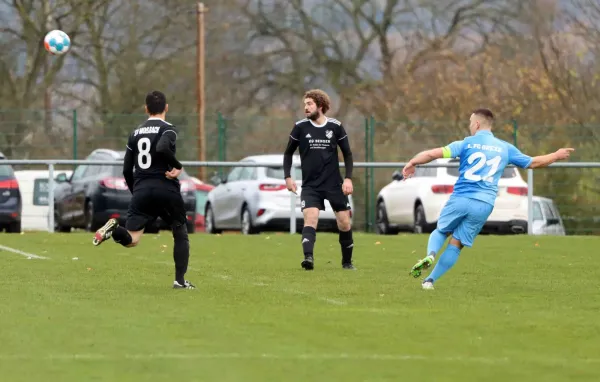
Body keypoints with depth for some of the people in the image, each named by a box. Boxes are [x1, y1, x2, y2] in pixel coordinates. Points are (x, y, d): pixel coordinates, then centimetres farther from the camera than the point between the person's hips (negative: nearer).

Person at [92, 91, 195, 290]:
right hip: (166, 189, -4)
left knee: (130, 239, -1)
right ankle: (180, 280, 8)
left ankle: (114, 229, -34)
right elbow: (162, 148, -25)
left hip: (141, 191, 4)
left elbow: (127, 170, 16)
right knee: (181, 234, 16)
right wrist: (178, 166, -9)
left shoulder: (136, 133, 16)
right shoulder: (167, 129, -1)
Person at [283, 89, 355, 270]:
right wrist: (287, 177, -1)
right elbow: (288, 153, 9)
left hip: (334, 185, 1)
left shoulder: (335, 126, -2)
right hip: (310, 186, -1)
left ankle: (347, 261, 23)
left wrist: (348, 178, -4)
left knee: (344, 223, 4)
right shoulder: (300, 127, -2)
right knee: (310, 218, -21)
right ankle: (308, 257, -36)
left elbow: (347, 153, 6)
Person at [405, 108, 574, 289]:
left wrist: (412, 163, 4)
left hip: (460, 198, -2)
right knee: (456, 244, 9)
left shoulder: (466, 144, 4)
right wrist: (556, 156, 38)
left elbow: (434, 153, -5)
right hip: (484, 205, 2)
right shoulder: (505, 148, 13)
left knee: (440, 231, 19)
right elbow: (533, 163, 23)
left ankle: (430, 255, -13)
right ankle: (430, 280, 1)